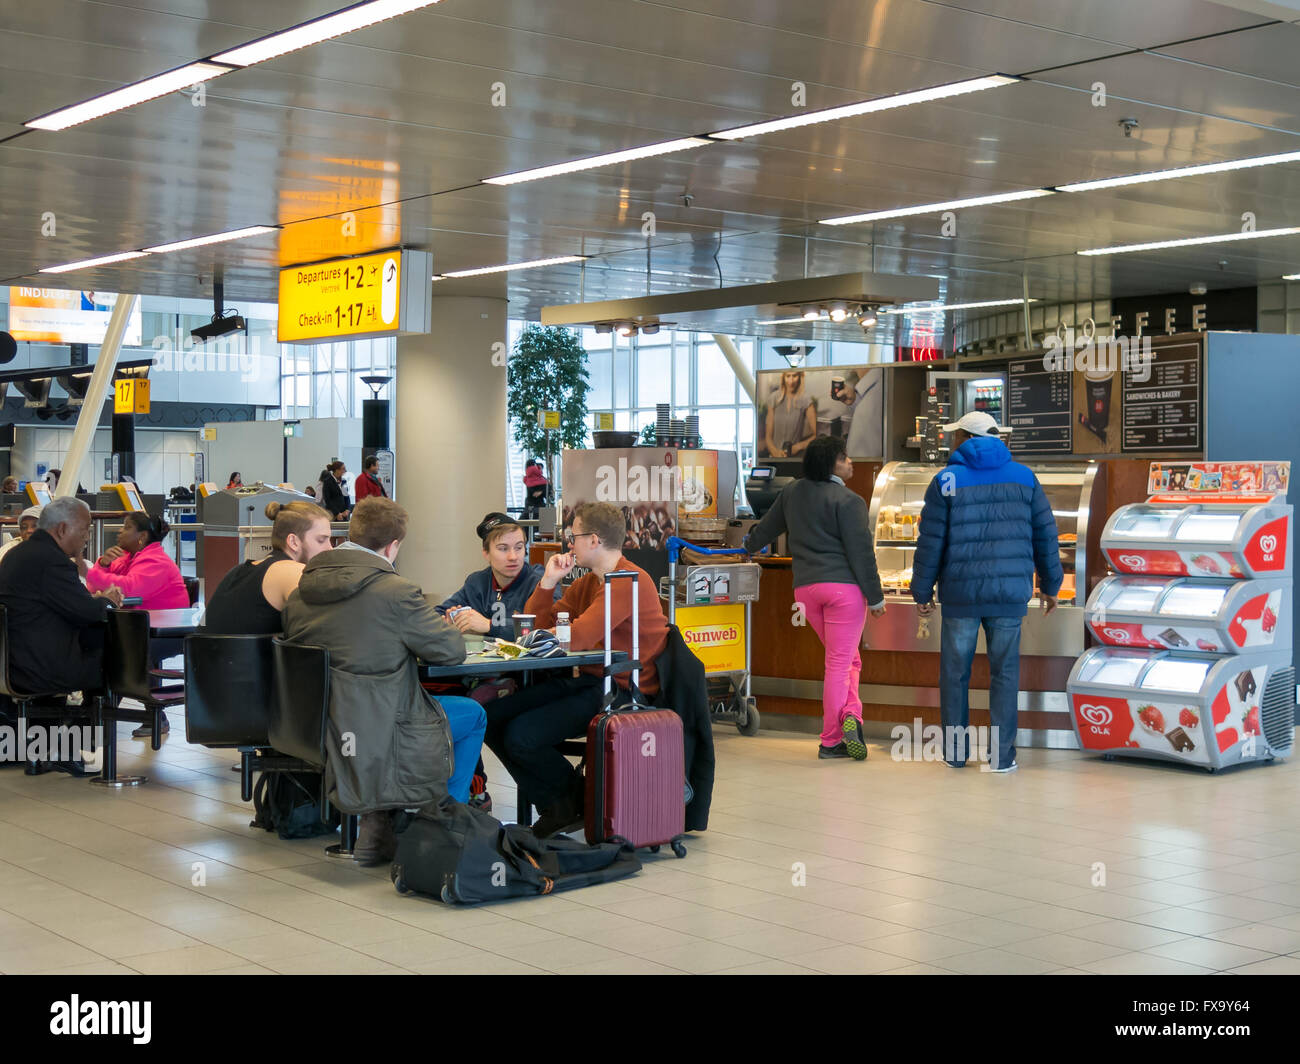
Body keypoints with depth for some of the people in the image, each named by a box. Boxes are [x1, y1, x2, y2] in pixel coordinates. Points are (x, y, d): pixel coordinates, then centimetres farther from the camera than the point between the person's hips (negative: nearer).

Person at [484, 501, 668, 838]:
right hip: (585, 681, 10)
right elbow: (535, 624, 17)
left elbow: (576, 638, -23)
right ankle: (556, 806, 8)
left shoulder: (630, 582, -16)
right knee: (492, 718, -2)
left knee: (521, 736, -21)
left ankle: (576, 797, 7)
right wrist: (548, 581, 2)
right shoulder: (586, 583, 16)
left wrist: (546, 635, -1)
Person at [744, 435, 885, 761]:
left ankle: (849, 714, 0)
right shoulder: (847, 501, -11)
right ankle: (830, 740, -6)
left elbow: (768, 526, 24)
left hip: (805, 587, 6)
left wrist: (751, 545, 46)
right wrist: (875, 597, -6)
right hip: (844, 587, -6)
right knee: (839, 663, -3)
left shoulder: (793, 493, 9)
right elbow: (861, 552, -12)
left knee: (848, 659, 17)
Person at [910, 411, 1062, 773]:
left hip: (960, 593, -1)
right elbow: (1045, 535, 8)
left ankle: (955, 750, 14)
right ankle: (1001, 754, 3)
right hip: (1009, 593, 1)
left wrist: (922, 592, 6)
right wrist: (1050, 586, 18)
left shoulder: (946, 481, -3)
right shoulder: (1024, 478, 5)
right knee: (1004, 672, 5)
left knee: (955, 671, 10)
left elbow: (930, 543, -3)